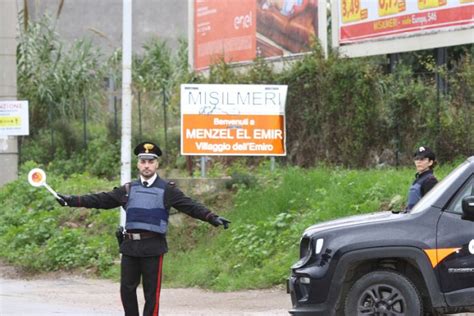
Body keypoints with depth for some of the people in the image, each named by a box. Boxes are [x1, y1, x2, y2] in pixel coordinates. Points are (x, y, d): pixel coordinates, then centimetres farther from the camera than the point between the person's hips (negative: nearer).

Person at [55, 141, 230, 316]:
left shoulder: (167, 190, 3)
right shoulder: (128, 189, 12)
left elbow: (190, 206, -6)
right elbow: (100, 200, 9)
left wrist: (212, 217, -20)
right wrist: (72, 200, 1)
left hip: (153, 247, -3)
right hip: (130, 245, 3)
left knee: (152, 292, -1)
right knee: (127, 289, 6)